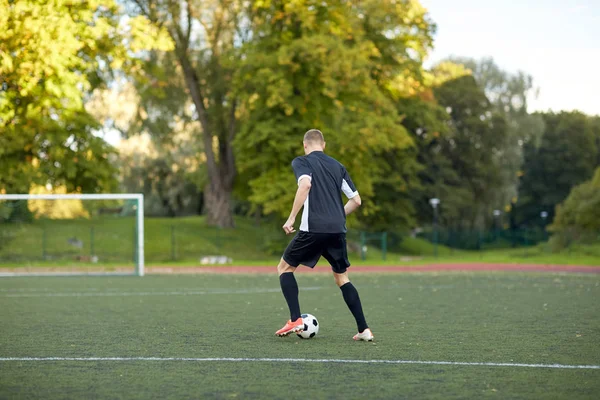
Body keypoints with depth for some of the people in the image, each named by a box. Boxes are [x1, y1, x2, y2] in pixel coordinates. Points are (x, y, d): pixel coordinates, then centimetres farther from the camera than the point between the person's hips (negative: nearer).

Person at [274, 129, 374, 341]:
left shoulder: (301, 162, 4)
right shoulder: (337, 166, 19)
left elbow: (305, 184, -18)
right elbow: (356, 200, 16)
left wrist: (291, 218, -14)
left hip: (313, 228, -5)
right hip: (337, 230, 5)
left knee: (284, 268, 14)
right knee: (342, 277, 18)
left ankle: (295, 320, 0)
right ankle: (364, 329, 8)